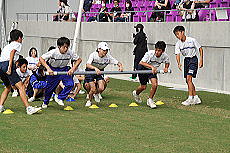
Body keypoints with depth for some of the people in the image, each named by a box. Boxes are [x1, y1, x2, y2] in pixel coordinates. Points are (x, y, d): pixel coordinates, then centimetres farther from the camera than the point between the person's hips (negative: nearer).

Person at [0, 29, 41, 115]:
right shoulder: (17, 44, 10)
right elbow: (12, 52, -8)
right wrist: (10, 67, -19)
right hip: (7, 64, -8)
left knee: (8, 87, 23)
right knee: (20, 86, -11)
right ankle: (28, 108, -20)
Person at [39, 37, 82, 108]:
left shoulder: (70, 52, -22)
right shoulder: (53, 52, -29)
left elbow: (79, 59, -9)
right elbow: (41, 58, -28)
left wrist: (73, 69, -21)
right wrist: (48, 68, -38)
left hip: (64, 69, 2)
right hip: (53, 70, -2)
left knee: (70, 84, -18)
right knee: (50, 87, 5)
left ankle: (60, 98, 3)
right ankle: (45, 102, 34)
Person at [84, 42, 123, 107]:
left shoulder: (108, 57, -19)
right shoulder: (93, 55, -29)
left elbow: (118, 63, -15)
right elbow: (88, 65, -44)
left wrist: (120, 66, -39)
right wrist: (95, 68, -61)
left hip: (100, 71, 3)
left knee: (101, 88, -14)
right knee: (93, 89, -14)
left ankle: (96, 94, 23)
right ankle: (89, 101, 17)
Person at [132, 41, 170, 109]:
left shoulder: (165, 56, -21)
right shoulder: (150, 53, -32)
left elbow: (167, 62, 2)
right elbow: (141, 62, -34)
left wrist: (166, 68, -19)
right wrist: (152, 66, -46)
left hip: (153, 70, 3)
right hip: (143, 68, -3)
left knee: (155, 84, -17)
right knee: (143, 87, 2)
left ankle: (150, 100, 6)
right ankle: (136, 93, 39)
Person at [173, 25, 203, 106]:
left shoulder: (192, 40, -14)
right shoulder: (178, 44, -2)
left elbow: (200, 49, -4)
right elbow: (177, 54, -10)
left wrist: (201, 60, -10)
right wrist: (178, 63, -29)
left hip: (193, 59, -6)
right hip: (186, 60, 6)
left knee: (189, 78, -18)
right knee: (188, 81, 7)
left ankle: (190, 98, -16)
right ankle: (196, 98, 19)